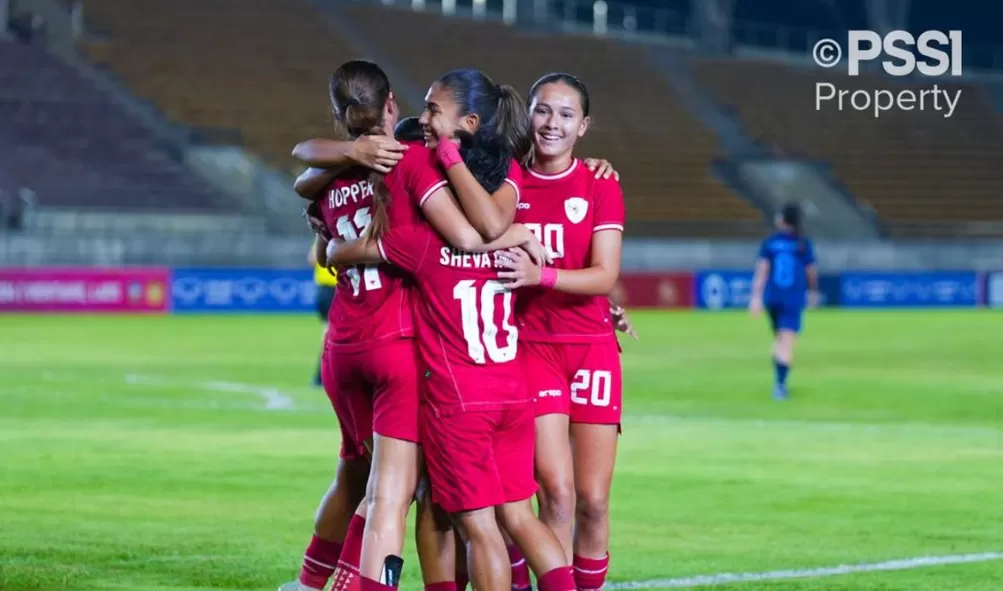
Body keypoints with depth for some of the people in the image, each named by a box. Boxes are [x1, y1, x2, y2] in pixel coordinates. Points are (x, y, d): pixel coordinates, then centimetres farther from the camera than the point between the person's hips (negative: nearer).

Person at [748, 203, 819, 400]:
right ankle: (780, 384, -20)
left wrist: (756, 297, -13)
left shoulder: (769, 242, -1)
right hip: (793, 300, -2)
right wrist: (813, 292, 25)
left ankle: (779, 381, 23)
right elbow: (811, 272, 6)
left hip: (772, 297, 2)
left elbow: (762, 269, -9)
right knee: (787, 344, -7)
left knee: (779, 340, 20)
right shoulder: (804, 244, -2)